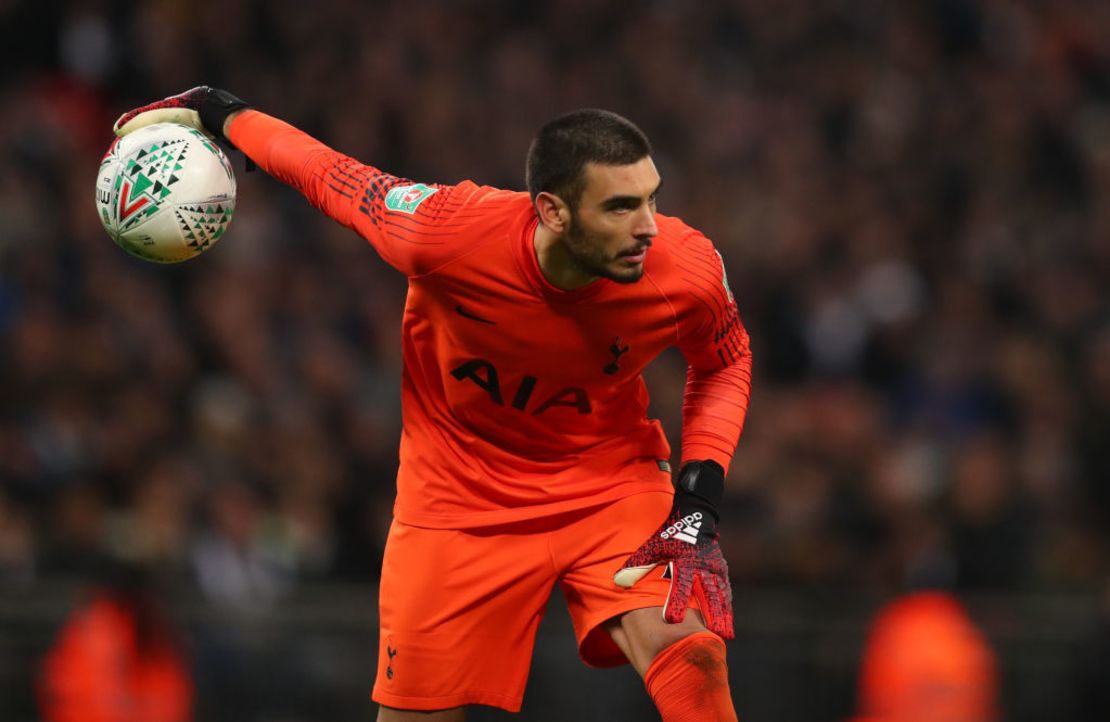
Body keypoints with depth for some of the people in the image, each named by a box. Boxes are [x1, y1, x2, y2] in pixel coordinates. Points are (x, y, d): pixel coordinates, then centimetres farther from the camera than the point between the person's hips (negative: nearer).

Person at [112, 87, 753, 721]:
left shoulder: (687, 269, -24)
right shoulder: (443, 232, -30)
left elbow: (725, 361, 0)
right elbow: (326, 174, -10)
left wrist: (703, 484, -14)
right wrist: (222, 114, 5)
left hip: (612, 479, 1)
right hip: (460, 495, -1)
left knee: (691, 651, -24)